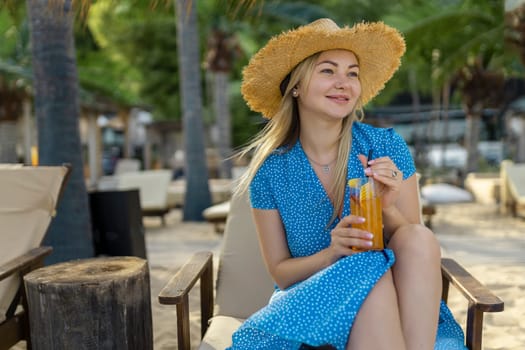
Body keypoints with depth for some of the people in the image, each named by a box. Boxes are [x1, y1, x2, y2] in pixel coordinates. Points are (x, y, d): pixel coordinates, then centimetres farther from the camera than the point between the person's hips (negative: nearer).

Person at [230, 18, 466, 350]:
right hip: (311, 302, -2)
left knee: (419, 237, -27)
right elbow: (279, 271, -3)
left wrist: (388, 210, -24)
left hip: (398, 307, 3)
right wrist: (332, 254, -24)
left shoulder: (388, 147, -8)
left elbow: (416, 246, -1)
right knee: (371, 268, -33)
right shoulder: (270, 171, -8)